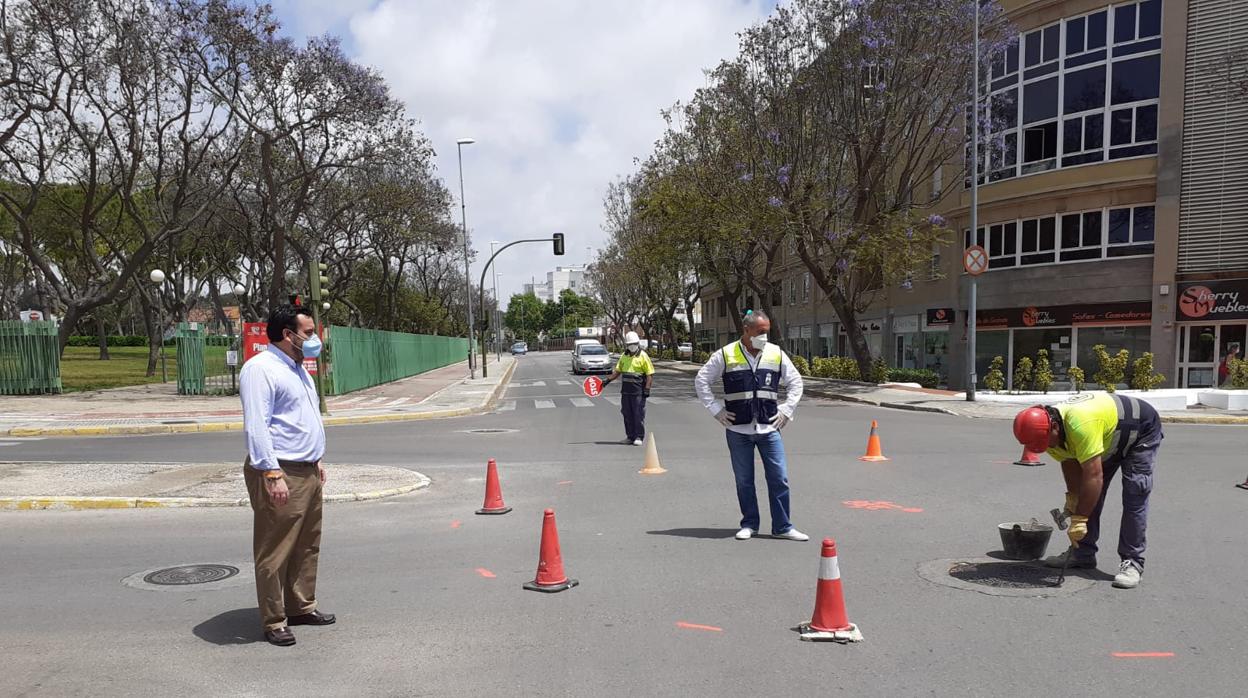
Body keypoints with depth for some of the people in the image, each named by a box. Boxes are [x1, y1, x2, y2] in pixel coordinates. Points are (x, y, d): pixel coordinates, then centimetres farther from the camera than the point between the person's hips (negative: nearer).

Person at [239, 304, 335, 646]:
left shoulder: (297, 368, 17)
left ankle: (301, 606, 28)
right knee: (275, 552, -1)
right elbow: (256, 426, -21)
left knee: (307, 545, 16)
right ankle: (274, 622, 7)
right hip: (279, 474, -10)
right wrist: (273, 473, -25)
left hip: (307, 471, 10)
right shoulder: (261, 368, -14)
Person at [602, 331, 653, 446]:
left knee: (638, 414, -3)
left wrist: (647, 388, -15)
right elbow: (618, 371, 19)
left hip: (638, 391, -6)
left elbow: (650, 374, -8)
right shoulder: (624, 356, 11)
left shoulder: (643, 356, -7)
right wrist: (608, 380, 9)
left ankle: (639, 437, 4)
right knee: (627, 414, 9)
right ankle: (630, 436, 18)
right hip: (626, 390, 6)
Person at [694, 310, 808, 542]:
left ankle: (782, 527, 10)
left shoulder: (776, 354, 5)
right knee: (744, 480, 8)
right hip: (738, 429, -1)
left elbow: (795, 382, 15)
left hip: (769, 428, 1)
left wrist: (786, 410, 5)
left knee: (779, 478, 0)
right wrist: (716, 410, 0)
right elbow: (701, 380, 4)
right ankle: (749, 524, 22)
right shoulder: (726, 355, -2)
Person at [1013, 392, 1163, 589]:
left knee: (1134, 497, -15)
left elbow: (1094, 476, -42)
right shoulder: (1047, 427, -18)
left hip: (1142, 431, -8)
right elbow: (1069, 462, -5)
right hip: (1110, 439, 8)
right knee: (1088, 495, 3)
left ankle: (1131, 562, -10)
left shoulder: (1081, 425, -45)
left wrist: (1079, 518, -38)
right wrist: (1072, 497, -11)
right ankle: (1083, 553, 10)